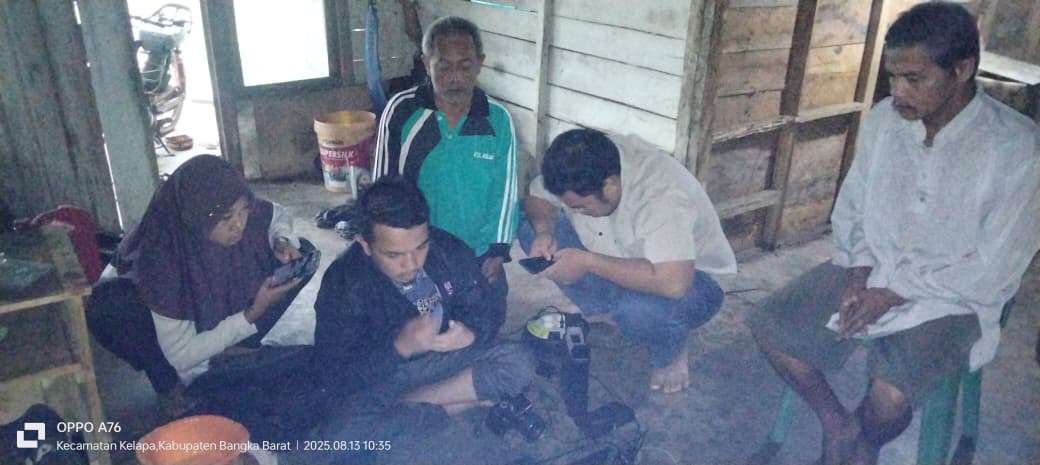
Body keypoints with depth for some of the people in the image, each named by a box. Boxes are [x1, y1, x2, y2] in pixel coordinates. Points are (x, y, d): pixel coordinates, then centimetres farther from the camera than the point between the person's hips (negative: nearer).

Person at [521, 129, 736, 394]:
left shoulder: (662, 195, -37)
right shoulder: (580, 168, -19)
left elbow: (673, 283, -47)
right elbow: (537, 198, -1)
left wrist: (587, 262, -40)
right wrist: (543, 230, -24)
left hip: (687, 279, -6)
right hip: (618, 259, 6)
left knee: (641, 309, -41)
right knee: (529, 228, -10)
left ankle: (670, 354, -4)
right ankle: (606, 312, 5)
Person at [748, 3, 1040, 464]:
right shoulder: (883, 118, -5)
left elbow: (993, 271, -16)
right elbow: (851, 208, 6)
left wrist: (896, 291, -18)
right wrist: (860, 269, -11)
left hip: (950, 296, -4)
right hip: (870, 268, 5)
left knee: (890, 394, -28)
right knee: (771, 328, -13)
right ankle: (835, 422, 12)